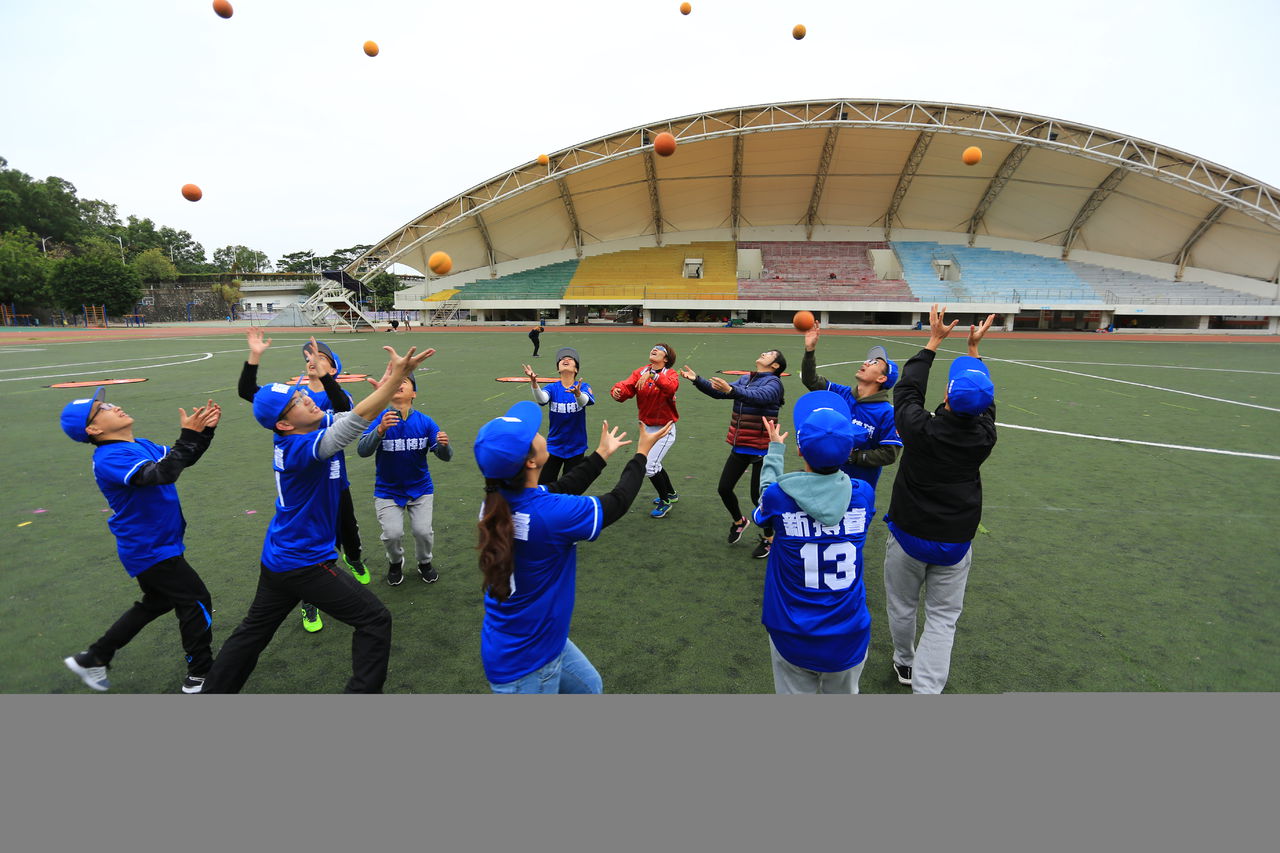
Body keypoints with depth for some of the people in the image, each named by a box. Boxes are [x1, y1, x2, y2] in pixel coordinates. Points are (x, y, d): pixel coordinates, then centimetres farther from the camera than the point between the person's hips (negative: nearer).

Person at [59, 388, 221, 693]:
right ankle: (201, 674, 13)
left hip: (160, 544, 9)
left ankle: (93, 658, 38)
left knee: (157, 602, 25)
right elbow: (162, 474, -41)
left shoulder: (141, 446, 4)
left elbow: (184, 459, 8)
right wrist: (188, 435, -44)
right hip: (150, 550, -9)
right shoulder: (108, 459, -24)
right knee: (196, 602, -1)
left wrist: (205, 430, -8)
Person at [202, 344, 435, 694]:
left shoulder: (300, 434, -3)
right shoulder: (300, 448, -28)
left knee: (254, 630, 26)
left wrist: (386, 382, -18)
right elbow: (356, 421, -42)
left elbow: (347, 413, -1)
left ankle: (214, 691, 42)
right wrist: (397, 377, -49)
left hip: (277, 558, 9)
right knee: (375, 620, 0)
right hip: (304, 565, -9)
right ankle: (363, 690, 6)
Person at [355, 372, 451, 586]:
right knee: (392, 534, -11)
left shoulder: (425, 422, -10)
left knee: (423, 531, -9)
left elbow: (445, 456, -12)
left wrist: (444, 445, -36)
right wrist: (380, 429, -42)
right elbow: (362, 451, -25)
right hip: (387, 490, 0)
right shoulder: (379, 420, -12)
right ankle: (395, 563, 25)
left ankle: (425, 563, 25)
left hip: (420, 488, 1)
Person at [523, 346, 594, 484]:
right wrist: (534, 383, -45)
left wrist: (577, 393, -52)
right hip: (554, 446, 1)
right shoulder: (552, 388, -5)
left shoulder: (583, 387, -8)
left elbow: (584, 401, -30)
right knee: (543, 486, 1)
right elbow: (542, 400, -27)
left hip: (576, 447, -1)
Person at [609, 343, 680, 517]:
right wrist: (617, 391, -39)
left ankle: (665, 502, 12)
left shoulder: (671, 374, -14)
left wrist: (652, 375, -49)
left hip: (664, 429, -6)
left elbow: (671, 386, -38)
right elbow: (627, 386, -18)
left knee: (649, 467, -11)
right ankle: (671, 494, 46)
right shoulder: (640, 372, -2)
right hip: (646, 428, 6)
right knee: (654, 464, 21)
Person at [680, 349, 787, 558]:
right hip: (740, 447, 7)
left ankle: (768, 538, 25)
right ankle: (738, 521, 39)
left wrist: (731, 390, -48)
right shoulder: (745, 379, 10)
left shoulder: (773, 382, -12)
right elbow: (720, 392, 9)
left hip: (761, 450, -6)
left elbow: (759, 396, -33)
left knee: (758, 496, 0)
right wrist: (697, 380, -3)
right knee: (724, 489, 10)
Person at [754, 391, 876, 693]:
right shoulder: (864, 495, -12)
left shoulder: (777, 497, -18)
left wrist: (774, 448, 20)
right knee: (843, 693, 26)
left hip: (793, 637, -2)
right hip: (848, 637, 2)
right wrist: (835, 446, 22)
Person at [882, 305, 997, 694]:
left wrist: (934, 341, 9)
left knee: (902, 606, 19)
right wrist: (974, 348, 18)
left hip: (908, 536, -2)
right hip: (955, 543, 2)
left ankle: (905, 662, 41)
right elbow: (984, 401, 10)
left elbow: (907, 389, -1)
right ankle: (927, 687, 5)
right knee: (942, 617, 11)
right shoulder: (985, 436, -11)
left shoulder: (920, 428, -19)